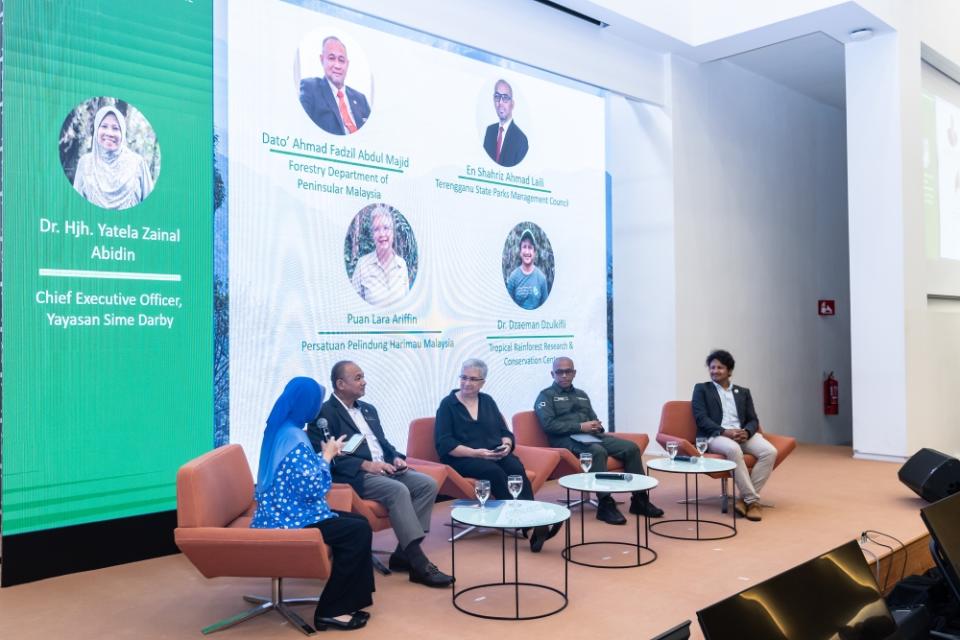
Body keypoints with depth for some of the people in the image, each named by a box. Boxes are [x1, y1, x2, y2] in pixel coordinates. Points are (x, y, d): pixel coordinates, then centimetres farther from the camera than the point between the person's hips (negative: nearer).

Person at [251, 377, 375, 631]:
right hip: (290, 519, -10)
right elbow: (314, 488, -21)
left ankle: (347, 600, 14)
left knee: (359, 522, 8)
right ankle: (331, 611, -3)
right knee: (359, 531, -14)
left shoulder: (279, 429, 9)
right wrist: (327, 455, -9)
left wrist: (325, 454, 13)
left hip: (285, 512, 10)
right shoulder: (294, 437, -22)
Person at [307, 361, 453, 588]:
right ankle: (419, 564, -30)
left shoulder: (368, 409, 23)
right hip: (355, 476, -8)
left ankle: (403, 553, -12)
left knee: (428, 484, -13)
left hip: (385, 469, 8)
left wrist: (396, 457, 2)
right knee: (398, 491, -32)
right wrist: (365, 464, -19)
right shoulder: (324, 413, -3)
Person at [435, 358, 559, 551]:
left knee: (517, 468, -29)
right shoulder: (448, 404, 4)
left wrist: (506, 445, -8)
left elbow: (505, 432, 16)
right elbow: (444, 444, -6)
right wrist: (476, 453, -17)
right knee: (494, 472, -35)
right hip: (463, 459, -4)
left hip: (495, 455, 4)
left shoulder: (487, 401, 18)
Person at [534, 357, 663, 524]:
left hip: (591, 436, 7)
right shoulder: (546, 396, 5)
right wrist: (580, 427, -15)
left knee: (631, 447, -12)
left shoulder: (581, 395, 26)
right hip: (567, 440, -7)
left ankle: (639, 499, -7)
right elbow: (548, 425, -10)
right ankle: (605, 505, -32)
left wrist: (597, 426, -1)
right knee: (598, 451, -37)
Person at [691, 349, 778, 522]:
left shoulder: (743, 392, 22)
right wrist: (725, 431, -18)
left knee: (770, 452, -25)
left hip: (742, 434, 4)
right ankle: (752, 500, -28)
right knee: (733, 449, -39)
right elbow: (701, 418, -2)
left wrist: (746, 432, -12)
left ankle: (745, 498, -19)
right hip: (715, 435, -4)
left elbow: (753, 420, 13)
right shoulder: (702, 389, 11)